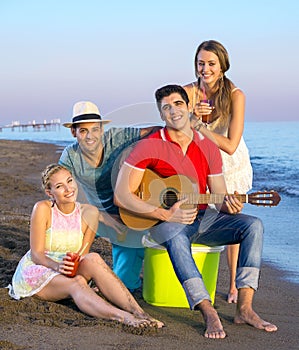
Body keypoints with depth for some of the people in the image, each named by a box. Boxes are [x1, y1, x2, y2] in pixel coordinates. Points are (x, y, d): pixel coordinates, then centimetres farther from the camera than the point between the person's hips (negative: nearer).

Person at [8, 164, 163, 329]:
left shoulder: (89, 213, -3)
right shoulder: (43, 209, -13)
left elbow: (82, 256, -2)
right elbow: (36, 254, -14)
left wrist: (73, 265, -24)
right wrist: (57, 266, -33)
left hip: (69, 272, 3)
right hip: (35, 272, -3)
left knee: (93, 259, -29)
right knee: (76, 283, -34)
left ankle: (138, 312, -40)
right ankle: (123, 317, -55)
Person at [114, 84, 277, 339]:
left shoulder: (208, 148, 6)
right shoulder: (149, 146, -7)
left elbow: (220, 200, 7)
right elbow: (121, 196, -14)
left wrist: (229, 205, -19)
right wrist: (166, 214, -22)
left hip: (201, 218, 5)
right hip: (163, 220, -4)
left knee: (253, 225, -19)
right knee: (176, 237, -40)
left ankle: (244, 308, -23)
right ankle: (209, 313, -40)